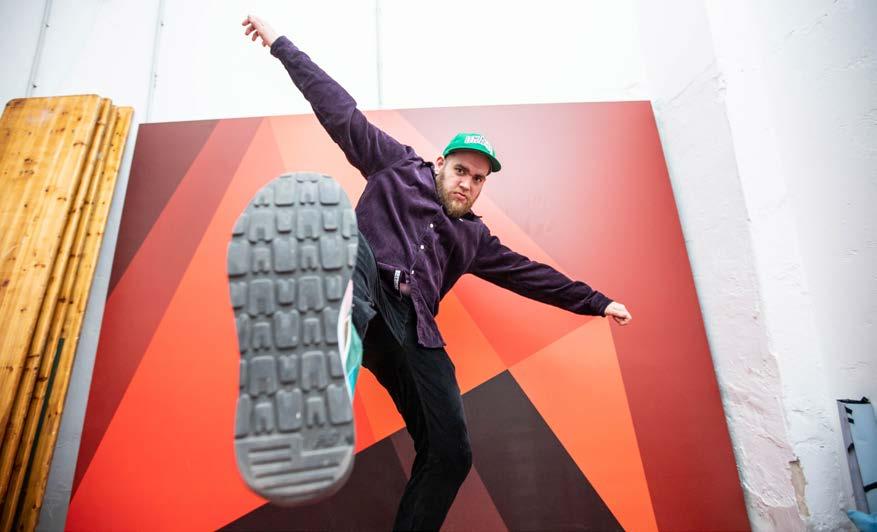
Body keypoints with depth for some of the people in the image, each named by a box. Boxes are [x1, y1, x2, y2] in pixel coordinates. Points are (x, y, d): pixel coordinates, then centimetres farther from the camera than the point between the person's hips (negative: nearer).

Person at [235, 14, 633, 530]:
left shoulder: (474, 236, 27)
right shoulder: (400, 166, 19)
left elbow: (530, 273, 30)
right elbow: (342, 113, 17)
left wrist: (596, 302, 32)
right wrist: (282, 43, 18)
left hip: (415, 331, 5)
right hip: (366, 299, -4)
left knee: (450, 456, -3)